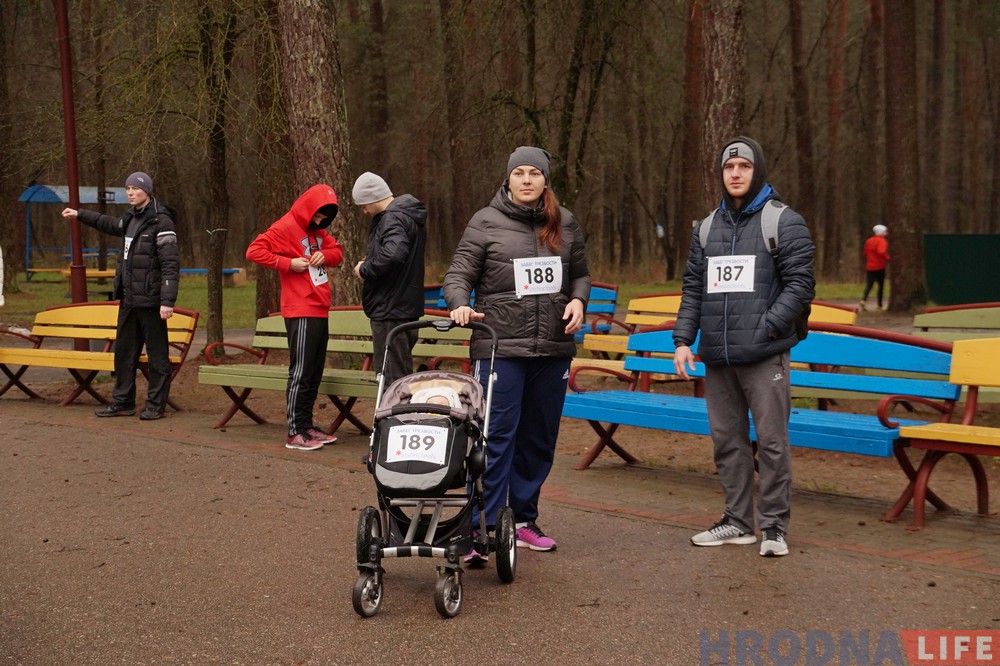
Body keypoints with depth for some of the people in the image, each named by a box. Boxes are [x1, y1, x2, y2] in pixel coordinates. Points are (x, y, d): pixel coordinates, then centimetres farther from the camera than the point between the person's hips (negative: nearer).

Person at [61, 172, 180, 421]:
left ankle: (156, 405, 4)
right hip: (128, 298, 9)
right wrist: (80, 215, 42)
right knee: (124, 351, 13)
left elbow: (170, 265, -18)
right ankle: (122, 402, 22)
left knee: (157, 353, -2)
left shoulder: (161, 222, -13)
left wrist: (167, 301, -23)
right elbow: (112, 225, 37)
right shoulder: (131, 218, 13)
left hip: (149, 300, -9)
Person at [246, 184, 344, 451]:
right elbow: (254, 251, -13)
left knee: (315, 372, 12)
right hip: (301, 312, -9)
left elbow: (336, 251, 23)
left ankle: (306, 426, 19)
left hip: (320, 311, 9)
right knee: (301, 372, -9)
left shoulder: (318, 230, 17)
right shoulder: (285, 228, -8)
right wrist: (288, 263, -19)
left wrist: (325, 255, 0)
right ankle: (295, 433, -6)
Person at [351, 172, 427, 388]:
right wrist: (369, 266, 10)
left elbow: (392, 254, -35)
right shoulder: (409, 216, 15)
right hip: (406, 307, 11)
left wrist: (364, 270, -19)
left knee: (391, 378, -7)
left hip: (391, 311, -11)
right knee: (402, 375, 16)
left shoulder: (394, 219, -16)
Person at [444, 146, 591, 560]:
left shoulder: (565, 224, 10)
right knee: (497, 437, -9)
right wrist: (460, 304, -21)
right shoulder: (486, 223, 0)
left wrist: (578, 299, -1)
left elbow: (580, 274, 19)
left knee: (540, 439, 11)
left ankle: (523, 520, 24)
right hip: (500, 348, -4)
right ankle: (483, 527, -5)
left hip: (553, 350, 4)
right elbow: (459, 274, -1)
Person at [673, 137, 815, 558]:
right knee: (727, 440, 11)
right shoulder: (707, 228, 16)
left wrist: (766, 327, -16)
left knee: (771, 441, -4)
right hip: (716, 357, 6)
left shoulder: (785, 223, -1)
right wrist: (683, 340, 8)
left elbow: (800, 285, -7)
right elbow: (692, 289, 18)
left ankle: (774, 526, 5)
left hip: (765, 356, -6)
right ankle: (738, 521, 21)